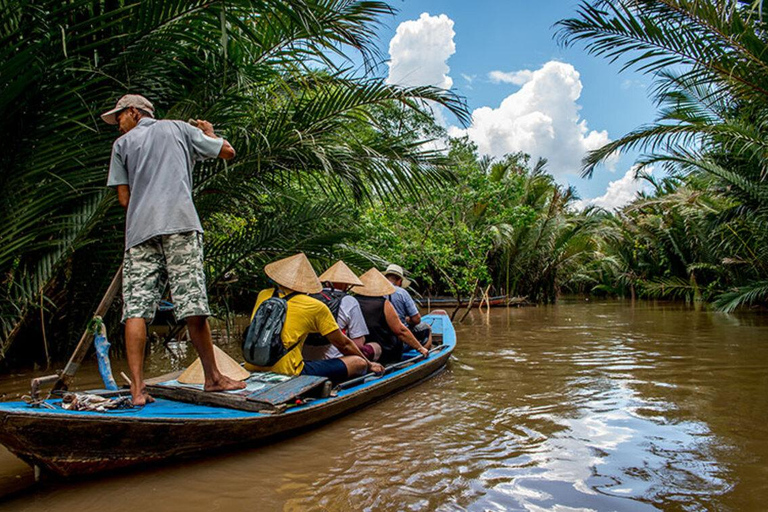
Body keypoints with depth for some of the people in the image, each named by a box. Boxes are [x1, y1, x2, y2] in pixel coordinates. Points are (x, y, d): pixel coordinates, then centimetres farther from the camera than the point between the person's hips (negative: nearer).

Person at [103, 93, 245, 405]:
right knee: (193, 305, -3)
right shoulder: (179, 128, 20)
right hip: (180, 223, -1)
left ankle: (137, 388, -6)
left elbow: (124, 199, 12)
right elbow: (228, 152, 23)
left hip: (140, 229, 1)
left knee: (135, 309, -1)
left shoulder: (122, 143, 20)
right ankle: (213, 377, 6)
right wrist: (209, 132, 41)